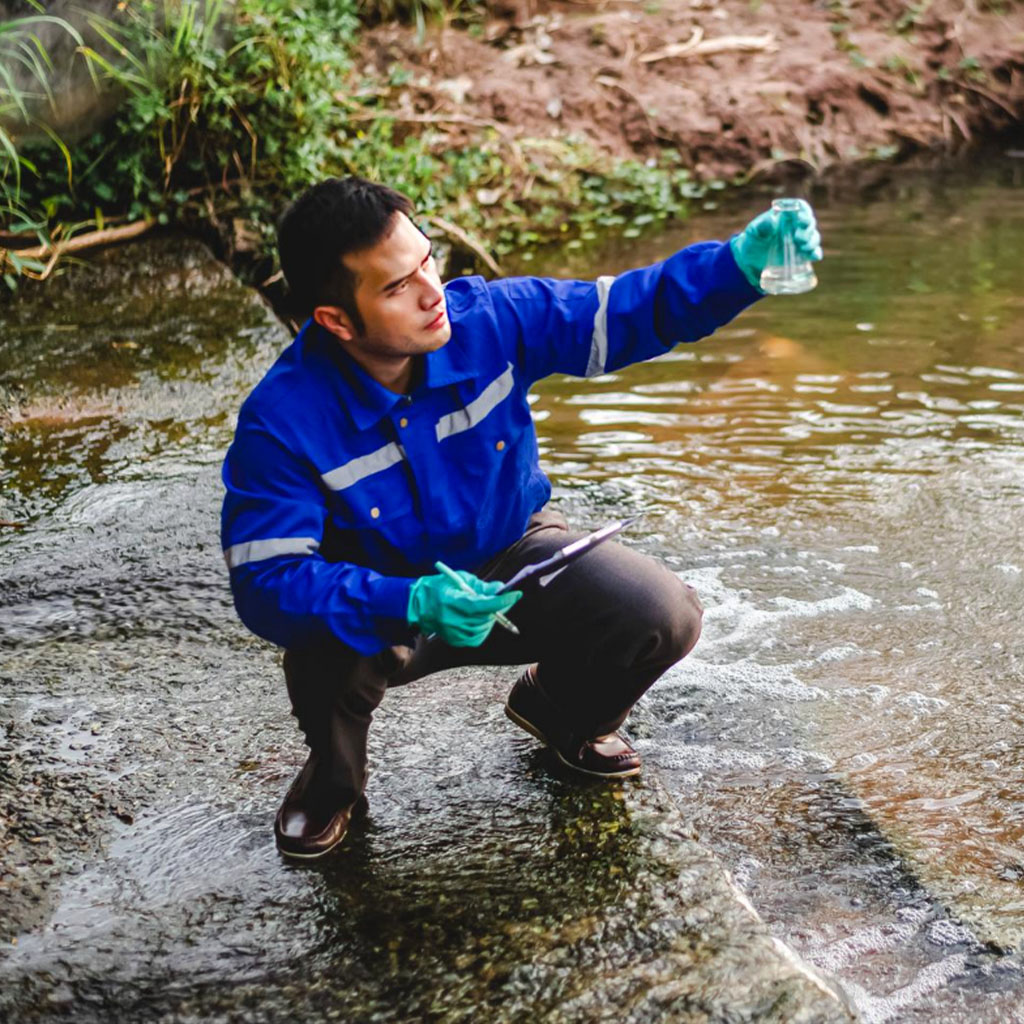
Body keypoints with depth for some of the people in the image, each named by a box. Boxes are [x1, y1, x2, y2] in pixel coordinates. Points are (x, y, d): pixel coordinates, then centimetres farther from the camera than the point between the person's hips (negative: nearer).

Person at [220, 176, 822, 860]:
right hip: (382, 600, -3)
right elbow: (267, 585, -32)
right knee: (333, 644, -38)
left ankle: (563, 712, 18)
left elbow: (630, 312, -14)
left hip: (513, 557, 3)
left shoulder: (490, 320, -20)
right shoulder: (282, 420, -29)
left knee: (666, 617, -20)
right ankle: (334, 777, 1)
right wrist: (411, 603, -46)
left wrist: (741, 263, -33)